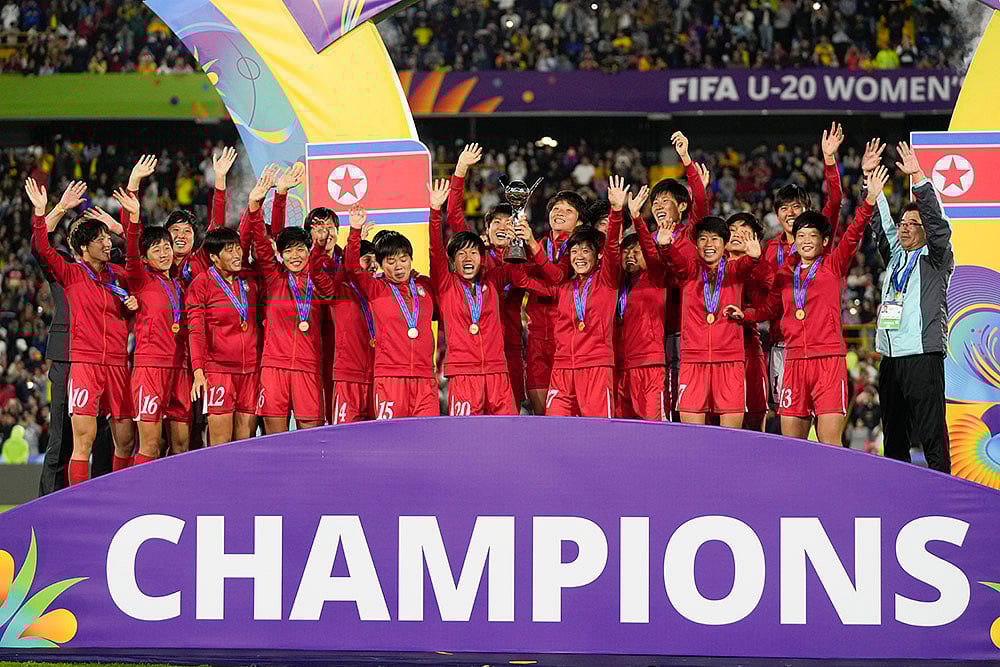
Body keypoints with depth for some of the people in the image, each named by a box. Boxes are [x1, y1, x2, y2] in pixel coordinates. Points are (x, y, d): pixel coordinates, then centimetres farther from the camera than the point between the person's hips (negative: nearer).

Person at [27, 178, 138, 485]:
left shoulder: (119, 276, 15)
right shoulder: (72, 273, 4)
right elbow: (44, 250, -11)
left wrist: (134, 304, 5)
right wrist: (41, 213, -22)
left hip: (118, 364, 4)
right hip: (84, 362, -4)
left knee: (126, 440, 5)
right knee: (84, 439, -11)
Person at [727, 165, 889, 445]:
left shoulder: (833, 265, 4)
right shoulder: (785, 273, 15)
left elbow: (852, 236, -10)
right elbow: (771, 308, 28)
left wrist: (869, 201, -23)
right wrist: (744, 314, 12)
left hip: (828, 358, -4)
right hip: (794, 360, 4)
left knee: (829, 443, -9)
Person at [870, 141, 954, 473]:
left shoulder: (936, 259, 0)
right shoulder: (896, 257, 18)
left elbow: (938, 223, -12)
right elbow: (881, 224, 17)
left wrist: (918, 177, -20)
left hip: (923, 357, -7)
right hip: (890, 357, 7)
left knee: (932, 436, -10)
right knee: (894, 436, 10)